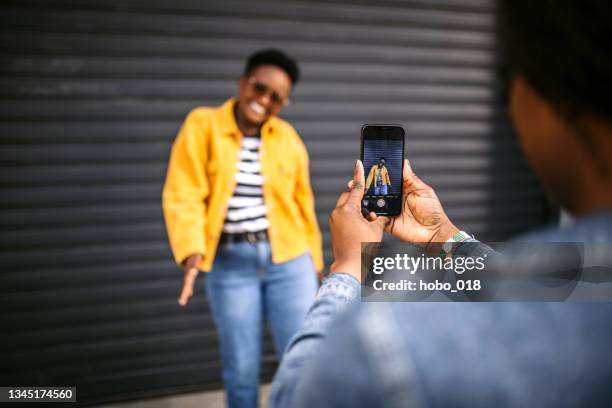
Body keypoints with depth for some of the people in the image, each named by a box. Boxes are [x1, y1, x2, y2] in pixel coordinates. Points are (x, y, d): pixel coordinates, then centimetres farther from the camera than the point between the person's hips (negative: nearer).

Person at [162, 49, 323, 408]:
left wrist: (313, 264, 14)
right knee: (241, 368, 6)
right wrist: (192, 254, -23)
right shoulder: (203, 125, -4)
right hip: (230, 263, -1)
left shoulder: (287, 137, 3)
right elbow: (183, 196, -10)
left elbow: (302, 204, 11)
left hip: (288, 260, 2)